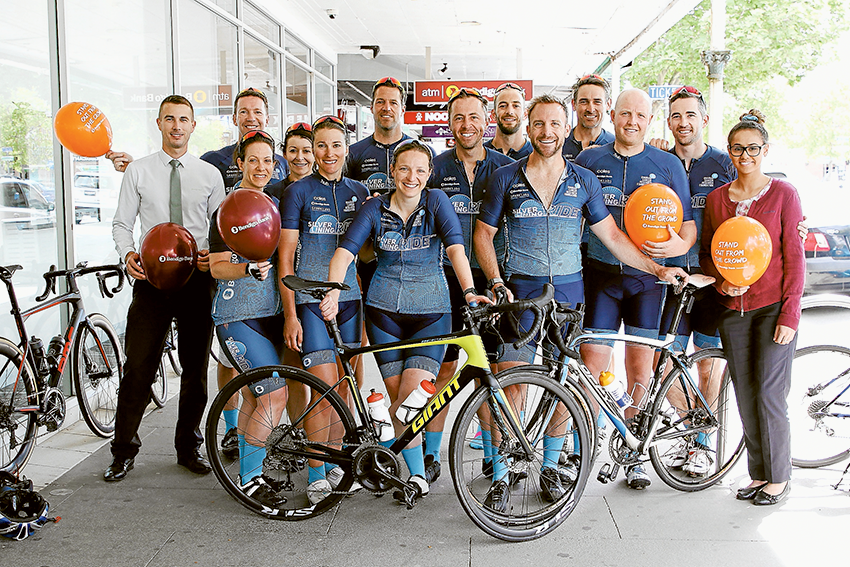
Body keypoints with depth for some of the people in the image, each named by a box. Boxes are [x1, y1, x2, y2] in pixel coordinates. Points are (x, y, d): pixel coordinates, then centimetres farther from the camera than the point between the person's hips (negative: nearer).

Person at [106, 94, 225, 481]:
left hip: (197, 278, 1)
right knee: (138, 367, -2)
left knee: (196, 369, 8)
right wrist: (128, 254, -12)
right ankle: (124, 451, 14)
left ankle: (189, 447, 23)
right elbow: (121, 223, 7)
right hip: (151, 277, -1)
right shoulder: (138, 171, 6)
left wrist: (214, 254, -12)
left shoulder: (210, 174, 7)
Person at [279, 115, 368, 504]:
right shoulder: (299, 191, -1)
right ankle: (316, 476, 6)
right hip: (311, 299, -4)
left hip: (351, 298, 4)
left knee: (345, 389, 8)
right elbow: (285, 256, -3)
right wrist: (290, 314, -9)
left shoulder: (359, 191, 12)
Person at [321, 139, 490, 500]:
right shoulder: (375, 209, 0)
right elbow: (344, 252, -9)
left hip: (430, 311, -1)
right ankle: (417, 474, 18)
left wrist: (469, 291, -31)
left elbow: (455, 249, -15)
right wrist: (332, 292, -27)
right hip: (384, 310, 1)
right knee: (399, 398, 3)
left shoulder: (436, 201, -3)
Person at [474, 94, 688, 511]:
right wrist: (495, 282, -6)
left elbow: (611, 235, 10)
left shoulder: (584, 181, 6)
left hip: (568, 291, 2)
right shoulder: (506, 178, 2)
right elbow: (483, 233, 6)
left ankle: (550, 468, 25)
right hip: (521, 291, -2)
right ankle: (500, 478, 5)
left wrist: (656, 268, 5)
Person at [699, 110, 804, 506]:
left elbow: (794, 258, -4)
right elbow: (705, 254, 14)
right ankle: (759, 474, 21)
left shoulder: (783, 194, -1)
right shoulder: (716, 198, 9)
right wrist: (721, 280, -6)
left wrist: (789, 315, -9)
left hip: (773, 308, -3)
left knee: (769, 394, -5)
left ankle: (778, 478, 13)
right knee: (745, 396, 6)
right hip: (732, 310, 4)